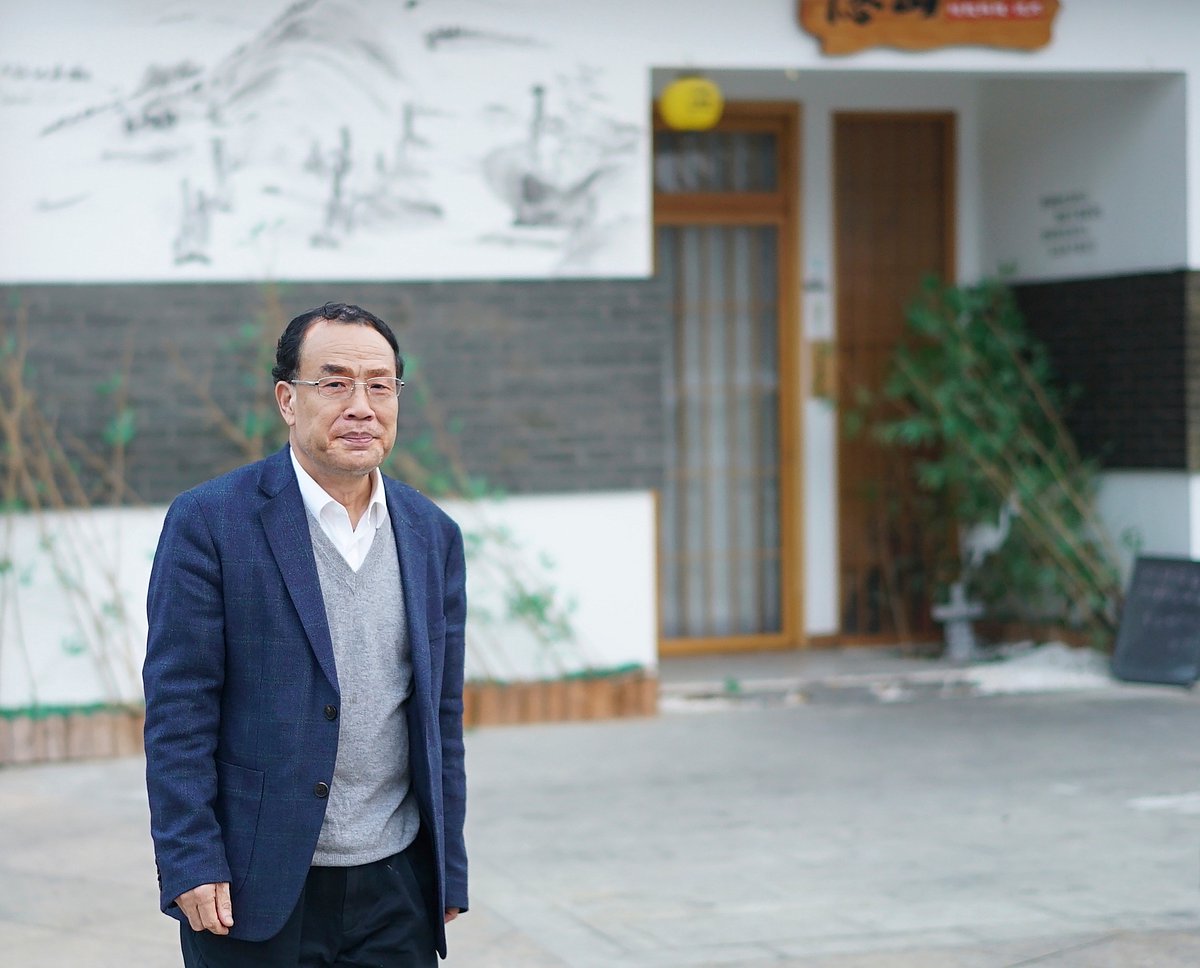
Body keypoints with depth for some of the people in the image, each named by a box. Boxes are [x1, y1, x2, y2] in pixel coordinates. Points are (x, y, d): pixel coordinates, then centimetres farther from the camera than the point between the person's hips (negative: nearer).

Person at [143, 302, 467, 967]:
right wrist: (190, 864, -12)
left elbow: (440, 713, 13)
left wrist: (449, 874, 12)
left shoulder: (433, 536, 9)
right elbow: (177, 707, -7)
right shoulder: (209, 521, -5)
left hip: (395, 890, 4)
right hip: (255, 891, -4)